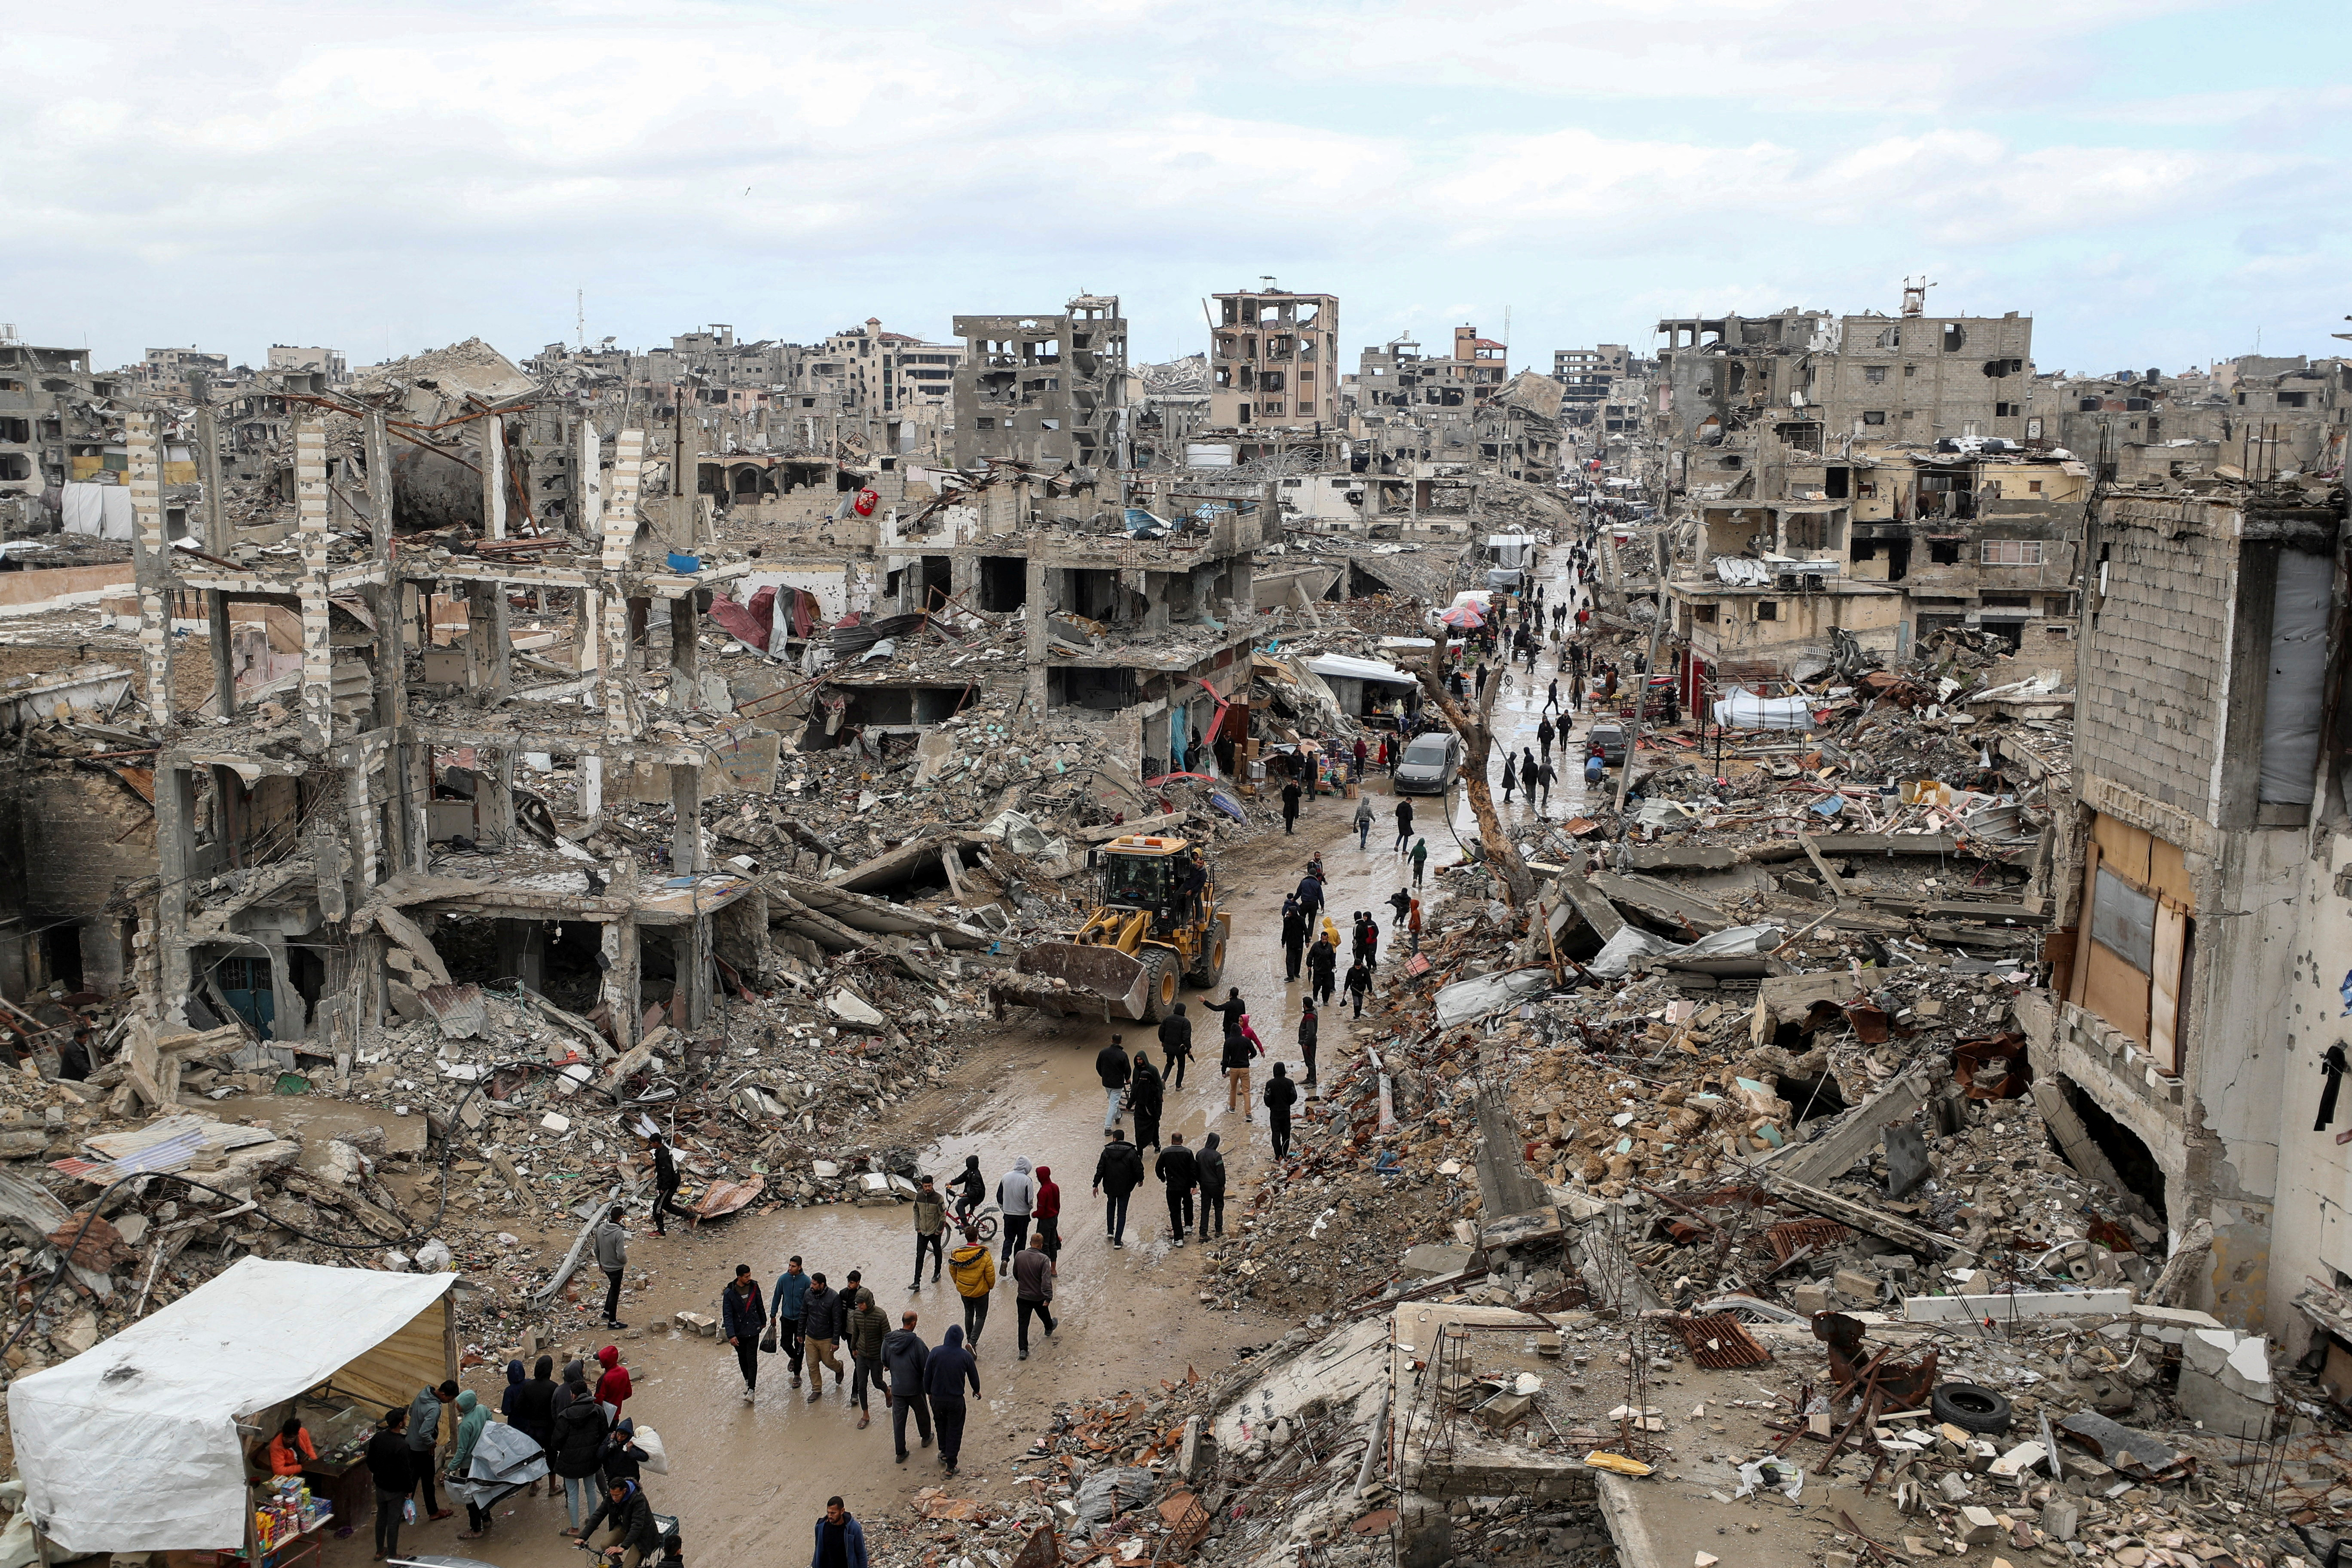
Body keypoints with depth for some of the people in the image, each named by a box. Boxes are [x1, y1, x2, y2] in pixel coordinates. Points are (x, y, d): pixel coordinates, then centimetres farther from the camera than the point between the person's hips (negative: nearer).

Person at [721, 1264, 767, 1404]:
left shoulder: (754, 1287, -4)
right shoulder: (729, 1293, -14)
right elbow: (727, 1315, -14)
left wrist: (763, 1321, 23)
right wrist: (731, 1335, -21)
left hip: (753, 1330, 0)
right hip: (738, 1332, 0)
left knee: (752, 1359, -5)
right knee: (742, 1358, 16)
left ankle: (751, 1390, -3)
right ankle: (747, 1381, 38)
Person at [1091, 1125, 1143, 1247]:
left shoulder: (1106, 1152, -7)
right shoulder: (1131, 1152, -10)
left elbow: (1100, 1170, -4)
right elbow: (1139, 1168, -7)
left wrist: (1096, 1185, 4)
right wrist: (1140, 1179, 13)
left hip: (1110, 1186, 1)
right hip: (1125, 1187, -1)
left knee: (1111, 1205, 29)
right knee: (1122, 1213, 6)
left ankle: (1110, 1231, 27)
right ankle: (1118, 1240, 3)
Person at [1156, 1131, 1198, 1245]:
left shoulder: (1165, 1152, -6)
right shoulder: (1188, 1152, -7)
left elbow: (1158, 1169, 2)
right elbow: (1193, 1170, -9)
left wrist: (1163, 1179, 20)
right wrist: (1193, 1185, -4)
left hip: (1172, 1188, -1)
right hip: (1186, 1186, 1)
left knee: (1175, 1212, 4)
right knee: (1188, 1204, 32)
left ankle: (1179, 1239, 0)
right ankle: (1188, 1225, 38)